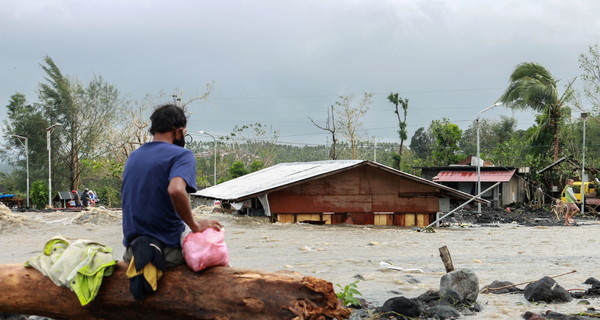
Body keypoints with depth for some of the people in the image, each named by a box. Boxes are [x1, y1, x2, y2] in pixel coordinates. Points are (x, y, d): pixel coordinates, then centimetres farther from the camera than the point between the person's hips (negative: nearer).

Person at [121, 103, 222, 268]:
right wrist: (195, 225, -17)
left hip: (132, 250, 7)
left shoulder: (133, 157, 13)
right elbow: (176, 190, -30)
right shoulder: (182, 155, -9)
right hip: (169, 250, -6)